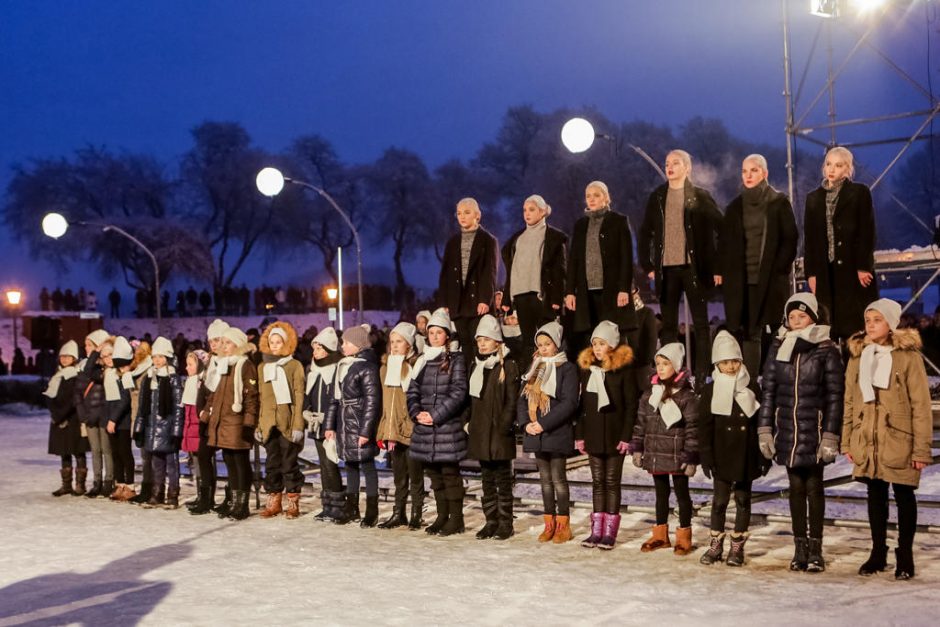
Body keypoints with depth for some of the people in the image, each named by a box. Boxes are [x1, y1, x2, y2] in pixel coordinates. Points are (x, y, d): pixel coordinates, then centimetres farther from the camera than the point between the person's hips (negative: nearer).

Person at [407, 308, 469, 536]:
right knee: (434, 473, 11)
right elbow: (412, 391, 14)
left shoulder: (456, 360, -2)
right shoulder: (422, 360, 15)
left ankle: (456, 518, 5)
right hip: (424, 427, 6)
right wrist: (417, 413, -4)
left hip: (448, 426, -6)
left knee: (450, 472, -4)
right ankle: (442, 516, 21)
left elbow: (458, 393, -10)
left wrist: (435, 416, -13)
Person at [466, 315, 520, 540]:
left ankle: (505, 523, 6)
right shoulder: (475, 365, 15)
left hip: (499, 431, -6)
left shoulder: (508, 366, -5)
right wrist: (469, 423, 8)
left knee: (503, 479, 0)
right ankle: (491, 521, 18)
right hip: (479, 431, 6)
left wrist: (505, 426, -16)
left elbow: (512, 400, -10)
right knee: (487, 479, 11)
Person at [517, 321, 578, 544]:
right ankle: (549, 523, 17)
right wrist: (525, 423, -6)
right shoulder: (535, 369, 15)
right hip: (536, 434, 6)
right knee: (545, 479, 11)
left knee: (558, 479, -2)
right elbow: (523, 399, 12)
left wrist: (544, 424, -18)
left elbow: (569, 403, -15)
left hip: (557, 434, -6)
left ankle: (563, 525, 5)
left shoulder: (567, 368, -6)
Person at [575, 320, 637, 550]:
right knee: (597, 482, 9)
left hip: (614, 435, -5)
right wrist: (579, 434, 6)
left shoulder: (624, 369, -7)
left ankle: (610, 531, 7)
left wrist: (626, 436, -14)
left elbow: (631, 405, -9)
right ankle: (596, 529, 13)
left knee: (612, 482, 2)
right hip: (593, 435, 5)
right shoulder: (587, 369, 8)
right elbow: (582, 404, 10)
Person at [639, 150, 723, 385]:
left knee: (700, 324, 1)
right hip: (666, 269, 3)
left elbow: (722, 229, -1)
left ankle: (702, 376, 3)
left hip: (694, 267, -3)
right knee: (668, 326, 5)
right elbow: (645, 234, 16)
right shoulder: (657, 197, 10)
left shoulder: (700, 197, 0)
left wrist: (718, 266, -6)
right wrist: (648, 266, 8)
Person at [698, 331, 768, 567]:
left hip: (746, 455, 1)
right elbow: (705, 426, -1)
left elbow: (761, 422, 3)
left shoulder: (752, 387, 2)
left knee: (743, 499, 8)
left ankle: (738, 545, 18)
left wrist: (764, 455, 1)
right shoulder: (711, 390, 0)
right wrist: (706, 456, -7)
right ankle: (715, 544, 16)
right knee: (720, 499, 4)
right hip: (721, 456, -1)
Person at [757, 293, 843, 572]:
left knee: (814, 487, 3)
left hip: (814, 431, -3)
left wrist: (830, 437, -9)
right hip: (787, 432, 3)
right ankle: (799, 548, 15)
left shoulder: (826, 351, -4)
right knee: (796, 488, 9)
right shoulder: (778, 348, 6)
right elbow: (768, 390, 8)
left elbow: (835, 397, -4)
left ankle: (815, 549, 11)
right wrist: (765, 430, 3)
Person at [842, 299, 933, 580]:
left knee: (904, 496, 7)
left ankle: (904, 555, 18)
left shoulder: (908, 356, -8)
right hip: (867, 442, 4)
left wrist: (922, 448, -12)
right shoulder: (857, 355, 6)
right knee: (875, 496, 12)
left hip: (899, 441, -4)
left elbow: (921, 405, -9)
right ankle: (878, 552, 23)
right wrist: (847, 441, 6)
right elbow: (849, 401, 9)